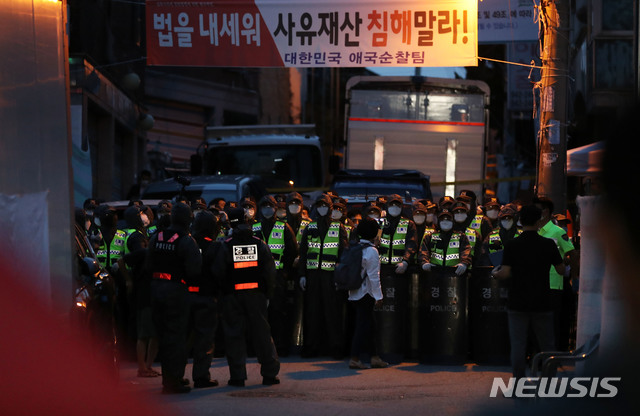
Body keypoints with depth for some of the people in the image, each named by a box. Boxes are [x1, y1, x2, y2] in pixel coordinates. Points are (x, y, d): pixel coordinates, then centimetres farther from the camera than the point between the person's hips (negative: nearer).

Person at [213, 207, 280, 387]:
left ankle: (237, 376, 2)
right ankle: (269, 374, 10)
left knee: (234, 334, 4)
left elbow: (218, 273, -8)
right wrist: (268, 294, 8)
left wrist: (223, 289, 8)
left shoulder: (226, 246, -7)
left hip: (232, 296, -2)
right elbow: (270, 271, 0)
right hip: (256, 294, 2)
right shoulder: (260, 244, -1)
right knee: (261, 332, 8)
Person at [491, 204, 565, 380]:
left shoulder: (512, 245, -6)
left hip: (518, 304, 0)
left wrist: (494, 273, 11)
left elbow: (505, 273, -10)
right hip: (542, 304, 0)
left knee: (518, 345, 3)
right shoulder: (548, 244, -4)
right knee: (547, 345, 10)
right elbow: (561, 270, 5)